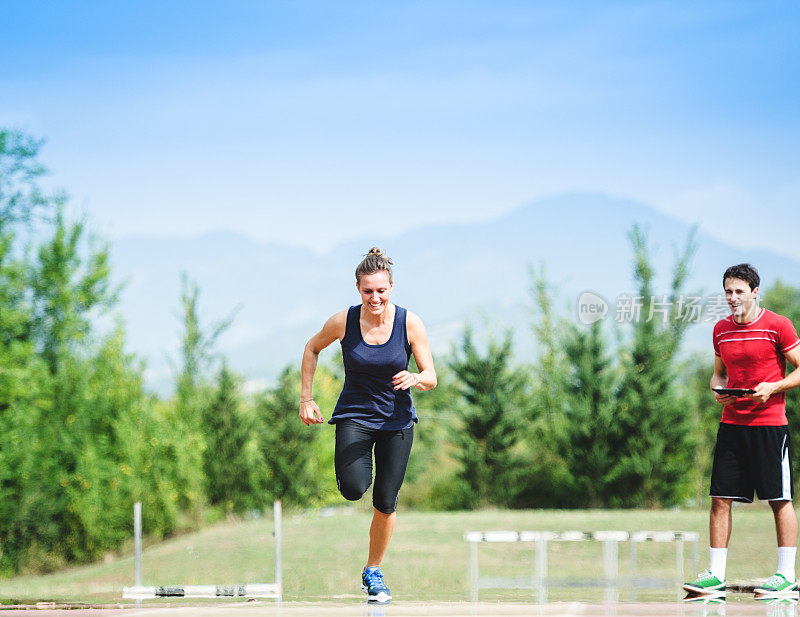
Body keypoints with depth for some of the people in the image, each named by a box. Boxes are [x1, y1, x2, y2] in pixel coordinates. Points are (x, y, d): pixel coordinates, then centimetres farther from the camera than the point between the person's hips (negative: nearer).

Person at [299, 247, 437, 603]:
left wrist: (414, 379, -31)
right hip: (354, 415, -1)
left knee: (385, 503, 1)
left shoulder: (409, 324, -12)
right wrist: (306, 398, 2)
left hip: (397, 419, 1)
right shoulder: (343, 322, -12)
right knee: (353, 488, -24)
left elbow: (431, 378, -7)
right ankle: (352, 466, 14)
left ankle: (373, 573, 22)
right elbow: (312, 348, 7)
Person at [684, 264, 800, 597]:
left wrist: (772, 388, -16)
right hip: (731, 423, 5)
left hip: (769, 423, -5)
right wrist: (718, 389, 1)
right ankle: (716, 575, 4)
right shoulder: (721, 330, 11)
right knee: (720, 499, 0)